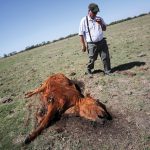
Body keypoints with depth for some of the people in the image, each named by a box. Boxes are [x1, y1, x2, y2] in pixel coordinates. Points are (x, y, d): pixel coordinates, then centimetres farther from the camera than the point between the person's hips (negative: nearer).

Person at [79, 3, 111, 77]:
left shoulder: (99, 19, 9)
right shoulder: (84, 20, -5)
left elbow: (104, 29, 16)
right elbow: (81, 34, -5)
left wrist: (101, 23, -5)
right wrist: (83, 45, -7)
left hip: (102, 42, 4)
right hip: (92, 44, -4)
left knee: (106, 57, 4)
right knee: (92, 59, 5)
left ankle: (108, 71, 19)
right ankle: (89, 70, 31)